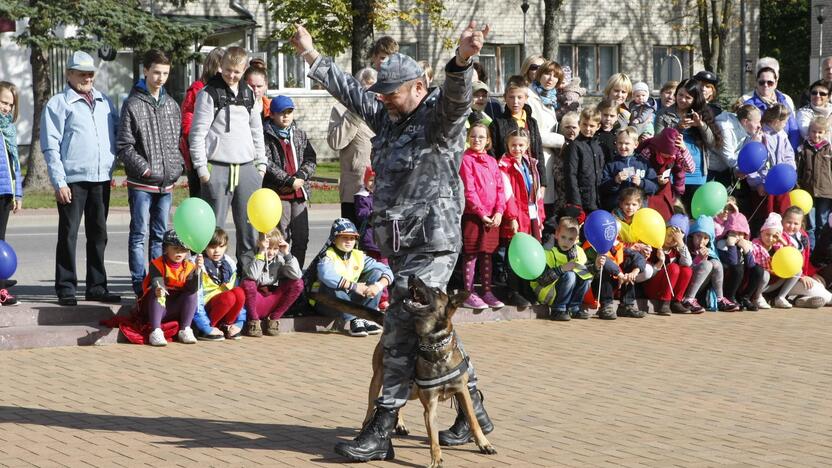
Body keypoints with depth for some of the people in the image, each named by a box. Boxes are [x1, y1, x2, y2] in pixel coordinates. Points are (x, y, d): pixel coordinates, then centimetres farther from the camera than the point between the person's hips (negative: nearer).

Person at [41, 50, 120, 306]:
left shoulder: (105, 102, 15)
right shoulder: (58, 104, -1)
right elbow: (50, 146, -6)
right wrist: (59, 181, -12)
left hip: (101, 179, 5)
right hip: (72, 180, -5)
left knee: (98, 234, 11)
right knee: (68, 235, -1)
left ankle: (97, 286, 19)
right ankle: (66, 288, 5)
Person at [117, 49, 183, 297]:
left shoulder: (171, 105, 11)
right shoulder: (133, 104, -6)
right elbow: (124, 146, -9)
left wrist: (177, 168, 4)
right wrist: (145, 169, -14)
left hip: (167, 183, 5)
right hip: (141, 183, -5)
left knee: (161, 234, 11)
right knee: (139, 234, -2)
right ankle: (140, 285, 0)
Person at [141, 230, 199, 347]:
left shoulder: (189, 267, 0)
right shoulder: (156, 264, -8)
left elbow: (192, 288, -18)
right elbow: (156, 283, -27)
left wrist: (197, 270, -34)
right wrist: (158, 290, -51)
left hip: (176, 310, 3)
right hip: (157, 308, -3)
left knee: (192, 294, -20)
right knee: (156, 293, -32)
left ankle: (185, 330, -19)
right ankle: (156, 332, -38)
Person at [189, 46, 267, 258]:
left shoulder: (249, 94, 12)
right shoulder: (209, 93, -4)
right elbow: (197, 132, -6)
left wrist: (261, 161, 14)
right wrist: (201, 167, -11)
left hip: (246, 166, 5)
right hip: (218, 167, -5)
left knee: (250, 223, 7)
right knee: (215, 225, -4)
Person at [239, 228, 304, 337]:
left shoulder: (280, 258, 1)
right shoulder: (248, 256, -8)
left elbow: (296, 276, -14)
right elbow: (252, 276, -30)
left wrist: (287, 254, -18)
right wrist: (261, 253, -30)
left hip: (272, 302, 3)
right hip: (255, 301, -3)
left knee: (298, 284, -14)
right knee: (247, 283, -34)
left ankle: (274, 319, -4)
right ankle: (253, 321, -11)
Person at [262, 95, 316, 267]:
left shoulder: (300, 134, 15)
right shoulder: (267, 136, -2)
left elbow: (311, 159, 9)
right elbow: (267, 164, -11)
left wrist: (300, 177, -9)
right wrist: (290, 180, -15)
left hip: (299, 192, 5)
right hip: (278, 194, -5)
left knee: (301, 236, 5)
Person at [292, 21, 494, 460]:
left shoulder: (439, 118, -10)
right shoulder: (388, 117, 15)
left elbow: (456, 96, -32)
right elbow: (350, 90, 28)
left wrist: (461, 60, -53)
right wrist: (311, 55, 35)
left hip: (431, 243, -9)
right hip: (399, 243, 9)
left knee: (401, 330, -12)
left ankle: (380, 432, -11)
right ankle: (473, 411, 26)